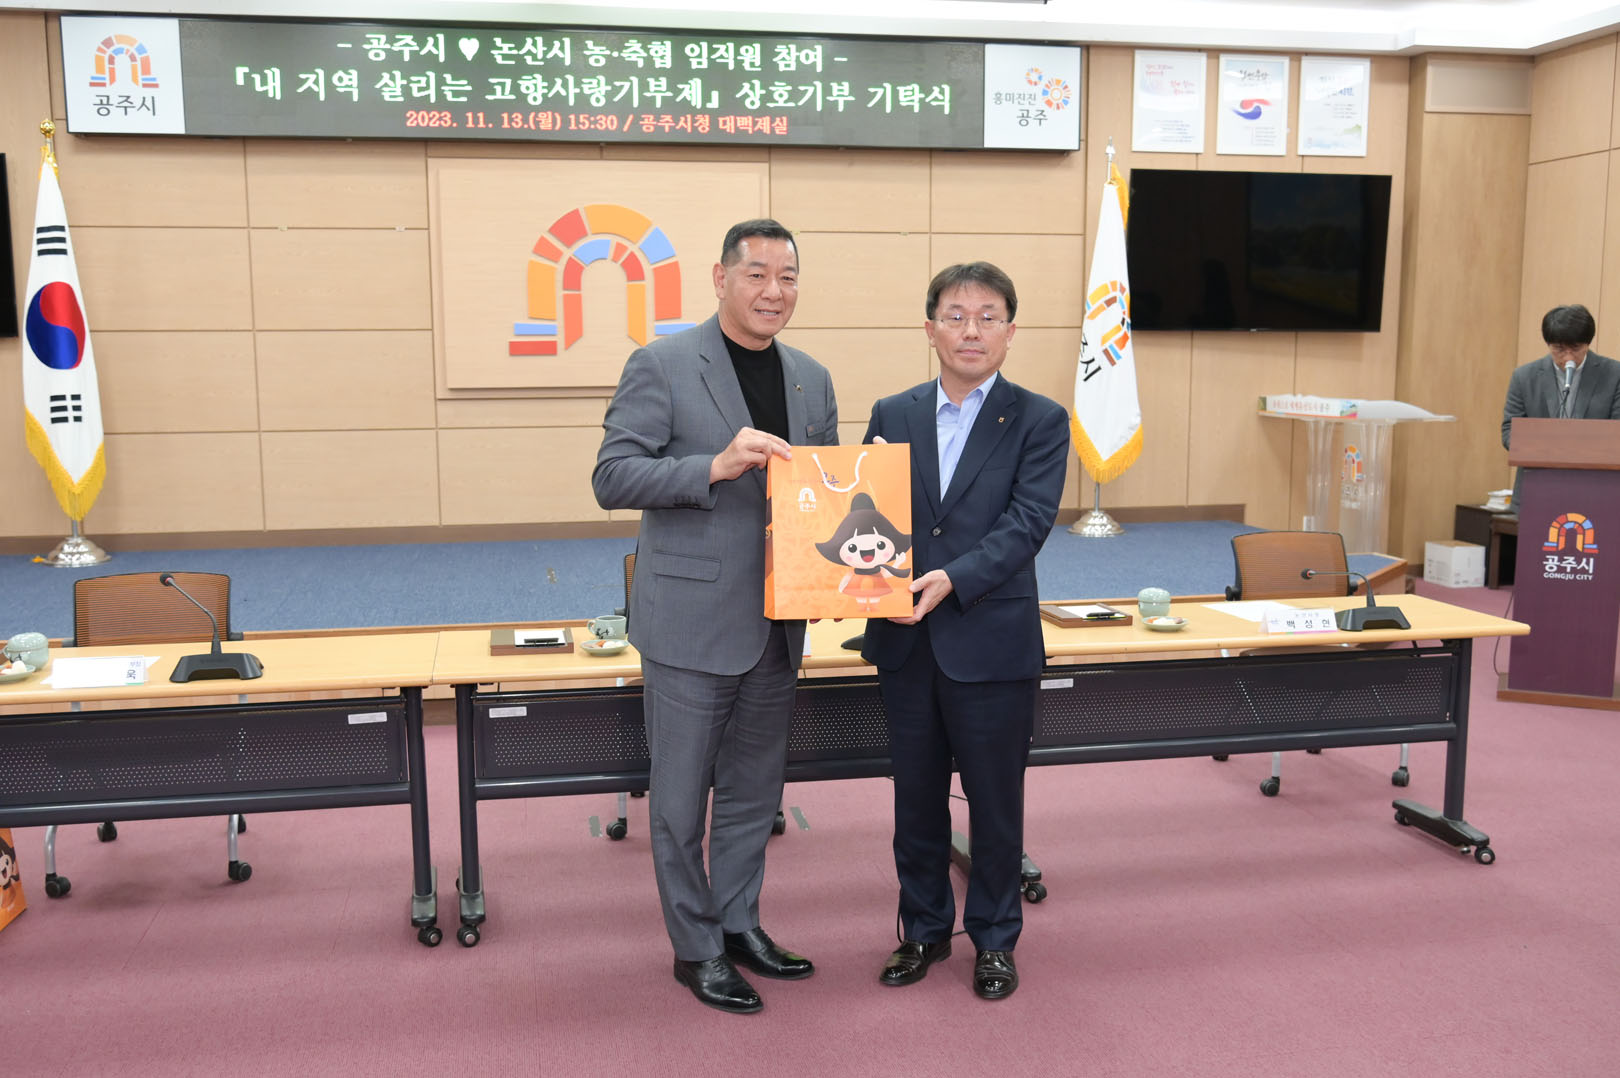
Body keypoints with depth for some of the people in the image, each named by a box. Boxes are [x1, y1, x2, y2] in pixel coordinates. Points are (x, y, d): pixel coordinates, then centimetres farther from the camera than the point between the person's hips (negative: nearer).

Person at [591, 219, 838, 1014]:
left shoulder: (811, 379, 10)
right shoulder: (660, 366, -8)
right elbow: (612, 478, -14)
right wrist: (717, 465, -26)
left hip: (776, 623, 6)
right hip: (691, 621, -6)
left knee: (753, 790, 18)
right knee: (681, 797, 6)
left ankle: (739, 922, 35)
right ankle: (696, 948, 22)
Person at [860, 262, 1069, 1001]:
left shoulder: (1039, 421, -2)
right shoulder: (892, 416, 7)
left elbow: (1026, 523, -13)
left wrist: (952, 578, -25)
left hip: (991, 643, -3)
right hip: (904, 641, 3)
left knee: (995, 800, 10)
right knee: (916, 796, 15)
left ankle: (994, 939, 29)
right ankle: (924, 929, 34)